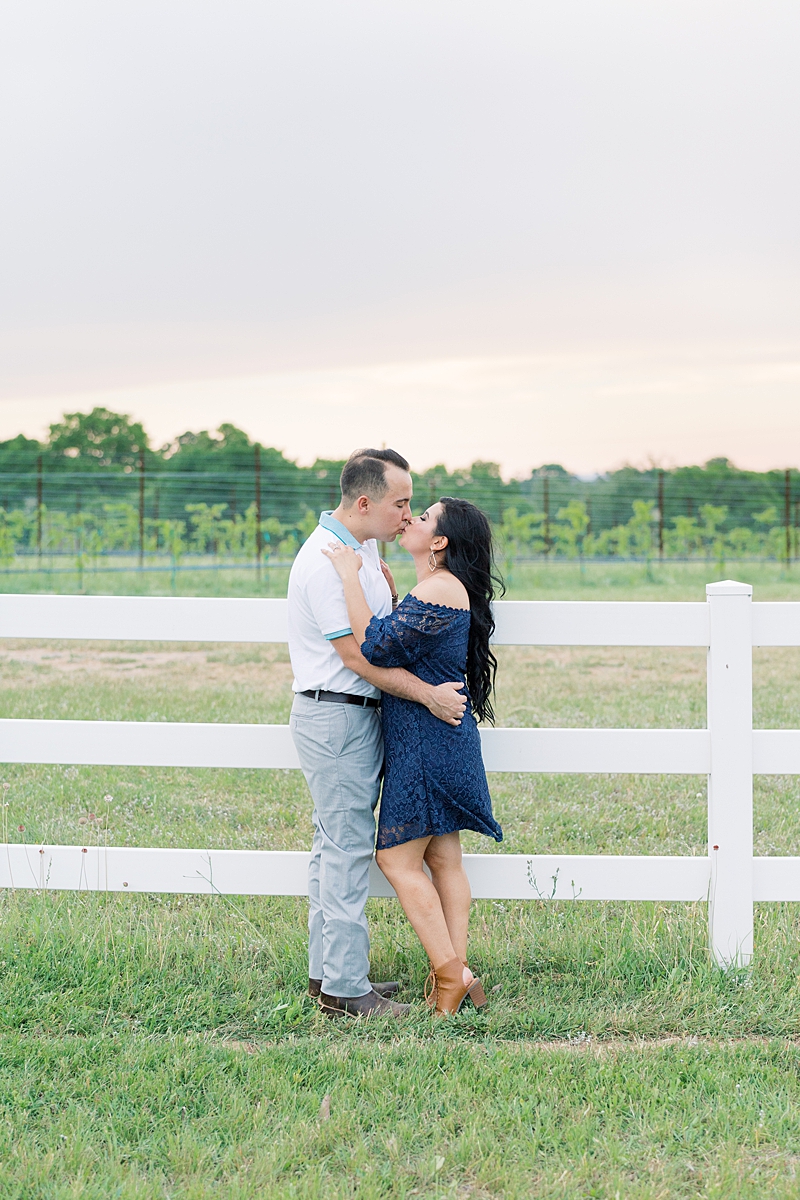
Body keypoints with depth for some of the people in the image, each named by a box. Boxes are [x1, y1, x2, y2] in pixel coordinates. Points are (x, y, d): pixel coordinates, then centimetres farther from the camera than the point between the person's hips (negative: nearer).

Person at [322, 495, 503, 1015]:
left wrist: (352, 577, -18)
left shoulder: (440, 589, -17)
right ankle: (458, 973, 12)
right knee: (443, 859, 10)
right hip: (444, 740, 10)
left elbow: (376, 645, -23)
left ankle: (450, 975, -3)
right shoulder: (448, 589, 15)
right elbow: (403, 639, 19)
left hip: (428, 741, -10)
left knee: (398, 859, -5)